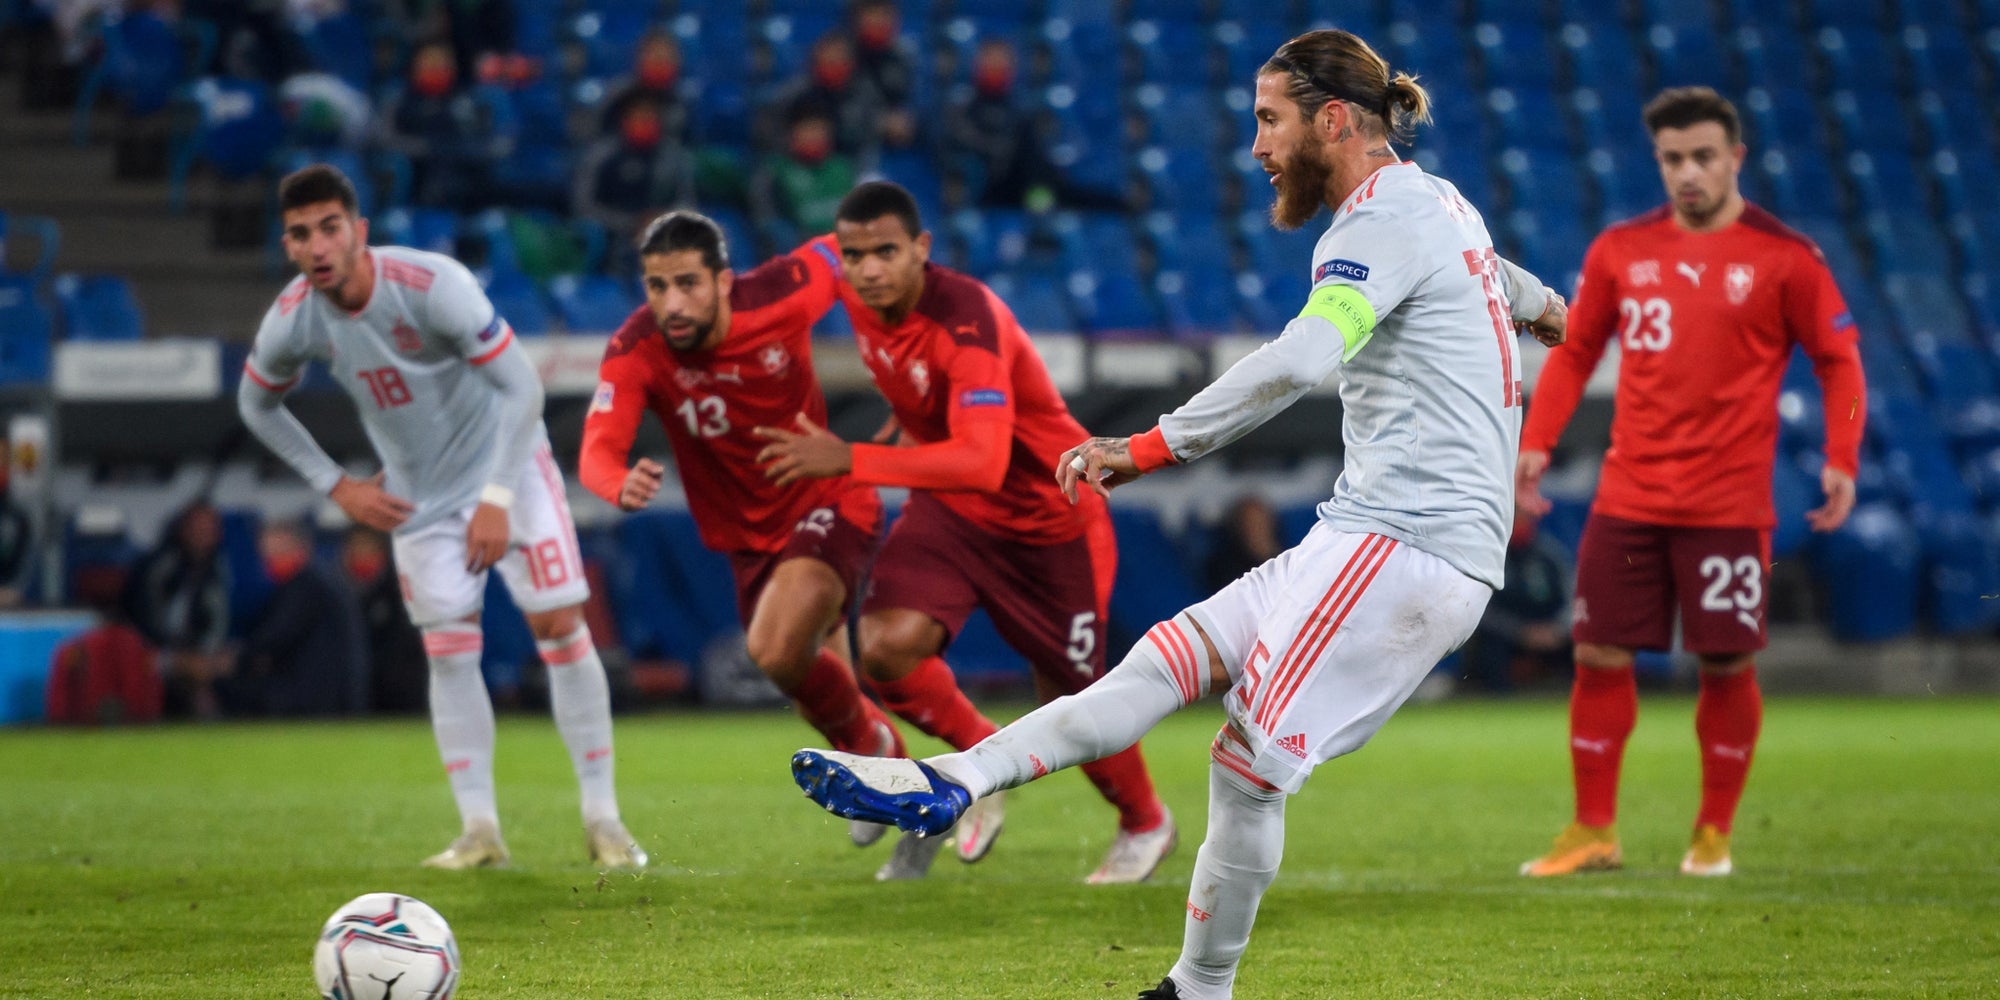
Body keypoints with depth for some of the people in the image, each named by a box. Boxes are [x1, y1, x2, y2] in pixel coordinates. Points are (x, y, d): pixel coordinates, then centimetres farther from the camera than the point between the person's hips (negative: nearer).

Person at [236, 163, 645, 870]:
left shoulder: (432, 285, -28)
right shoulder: (292, 321, -14)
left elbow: (522, 387, -21)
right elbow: (257, 405, 8)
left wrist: (498, 498, -22)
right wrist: (335, 486, 2)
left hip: (505, 465, -3)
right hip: (419, 498, 3)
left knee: (560, 626, -9)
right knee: (449, 652, -6)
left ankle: (602, 818, -2)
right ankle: (479, 830, -2)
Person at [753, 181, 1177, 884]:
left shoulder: (967, 320, -34)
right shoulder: (858, 297, -13)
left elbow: (982, 462, -45)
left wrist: (851, 461, -51)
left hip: (1048, 515, -5)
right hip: (949, 506, 6)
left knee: (1070, 701, 6)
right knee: (886, 647, -20)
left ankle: (1145, 825, 37)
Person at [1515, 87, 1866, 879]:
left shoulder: (1783, 257, -3)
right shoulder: (1621, 250, 6)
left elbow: (1838, 362, 0)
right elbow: (1575, 351, 15)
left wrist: (1841, 460, -11)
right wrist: (1536, 442, 4)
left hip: (1728, 506, -3)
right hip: (1628, 499, 3)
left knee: (1727, 665, 0)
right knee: (1599, 656, 1)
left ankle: (1714, 834, 15)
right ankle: (1593, 832, 11)